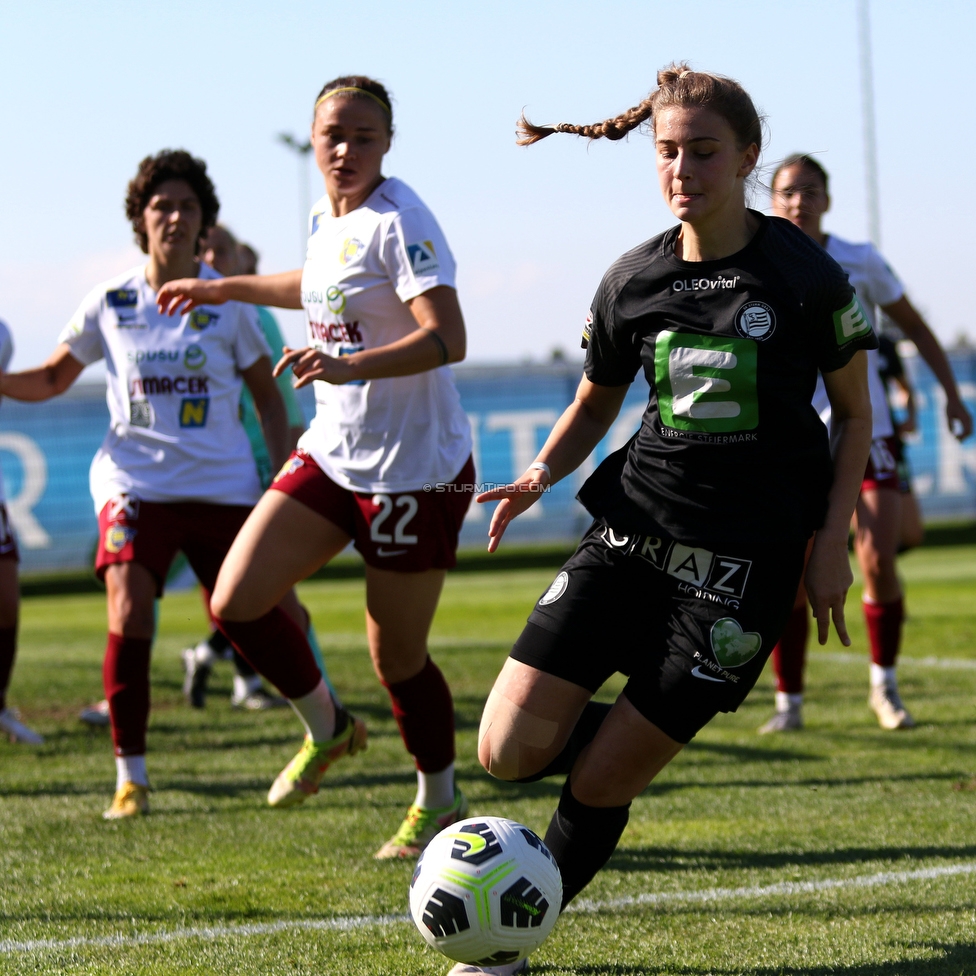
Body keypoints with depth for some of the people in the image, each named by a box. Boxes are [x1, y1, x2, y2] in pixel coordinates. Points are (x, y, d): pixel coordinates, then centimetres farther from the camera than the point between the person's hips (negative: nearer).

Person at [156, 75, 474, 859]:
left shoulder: (399, 221, -17)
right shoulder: (325, 218, 7)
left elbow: (446, 338, -29)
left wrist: (348, 366, -42)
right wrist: (223, 288, 37)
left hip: (415, 469, -7)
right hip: (332, 455, 8)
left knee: (398, 657, 1)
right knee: (236, 603, -3)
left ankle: (439, 801, 24)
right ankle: (323, 730, 21)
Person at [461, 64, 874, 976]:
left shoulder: (805, 276, -6)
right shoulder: (633, 281, 3)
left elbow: (854, 415, 4)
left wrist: (831, 543, -6)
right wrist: (541, 474, -4)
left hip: (743, 556, -4)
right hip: (631, 528, 4)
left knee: (599, 783, -6)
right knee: (510, 749, -7)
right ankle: (630, 734, 24)